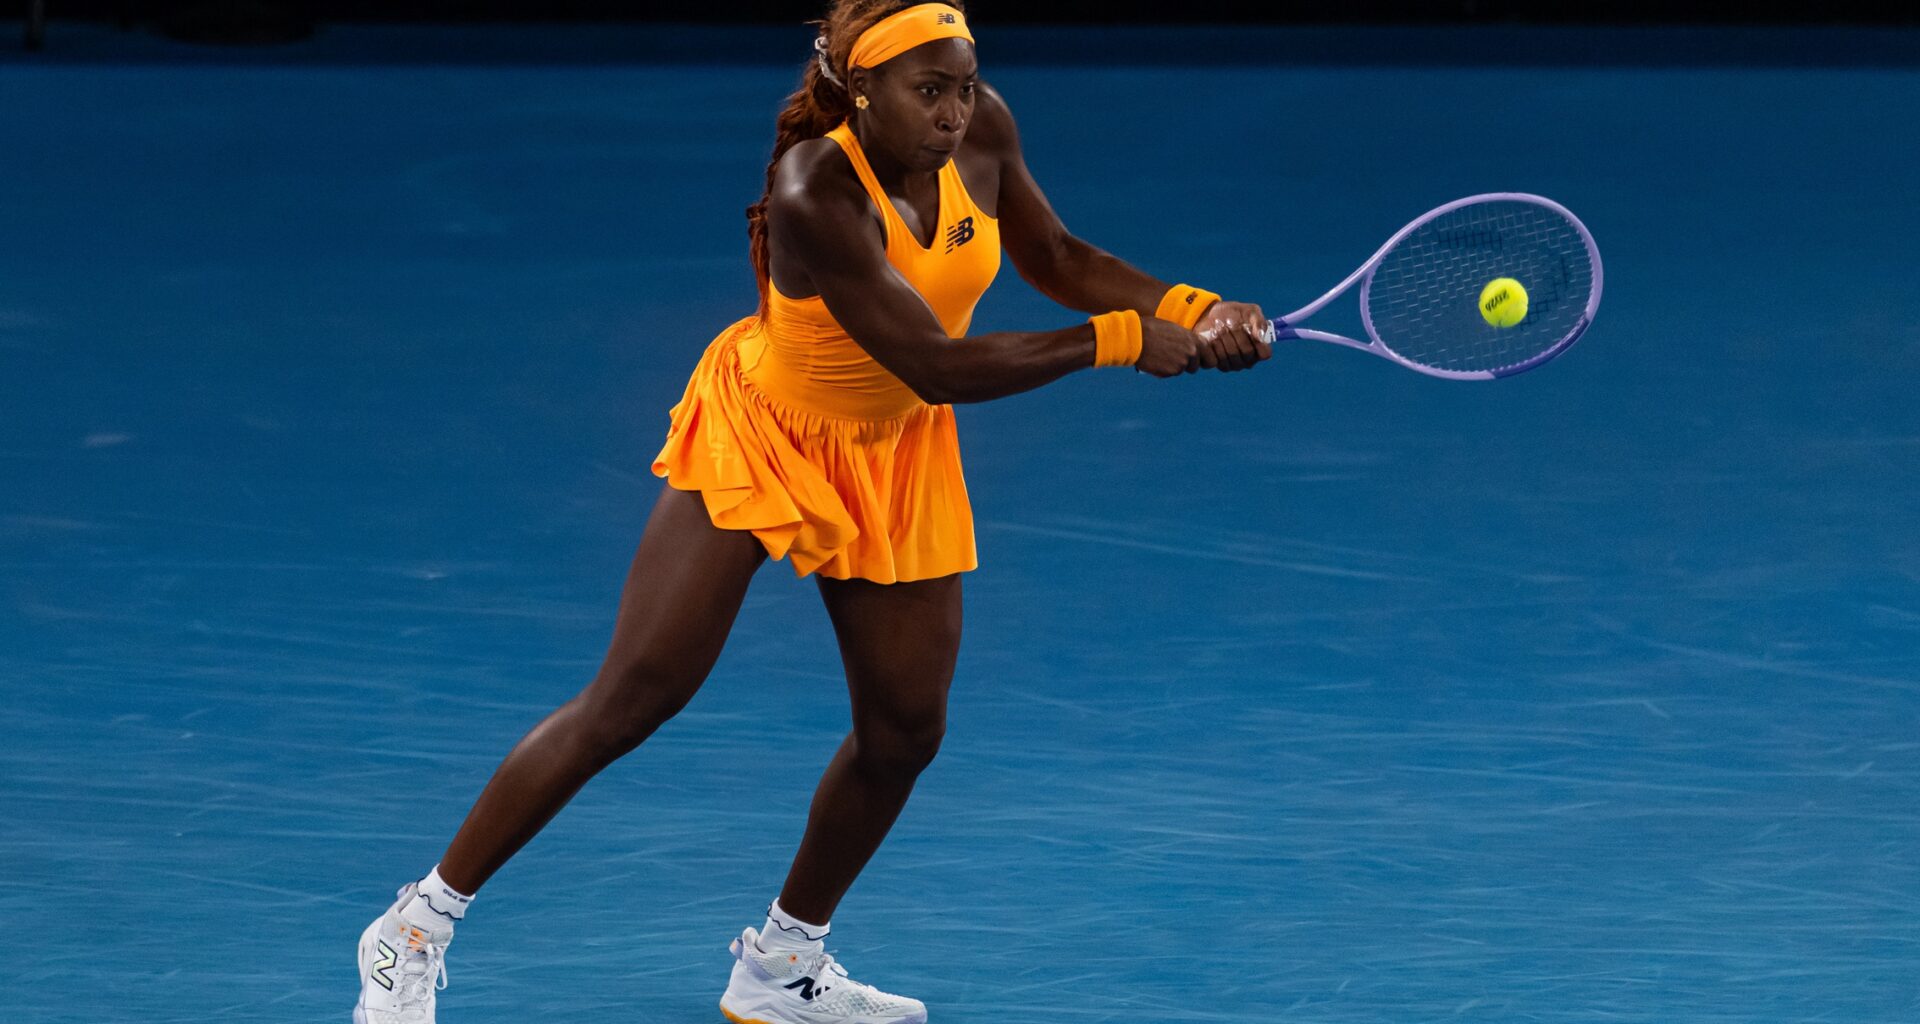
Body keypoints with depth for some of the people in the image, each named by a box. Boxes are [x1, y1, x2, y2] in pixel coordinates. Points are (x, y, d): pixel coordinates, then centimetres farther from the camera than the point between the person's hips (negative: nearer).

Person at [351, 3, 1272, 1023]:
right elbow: (938, 368, -35)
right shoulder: (815, 197, -35)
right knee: (634, 693, -11)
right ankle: (418, 928, -1)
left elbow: (1055, 259, 2)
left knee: (904, 728, 5)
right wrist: (1119, 340, -33)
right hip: (762, 432, -6)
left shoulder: (980, 132, -16)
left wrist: (1190, 310, -12)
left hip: (893, 458, 6)